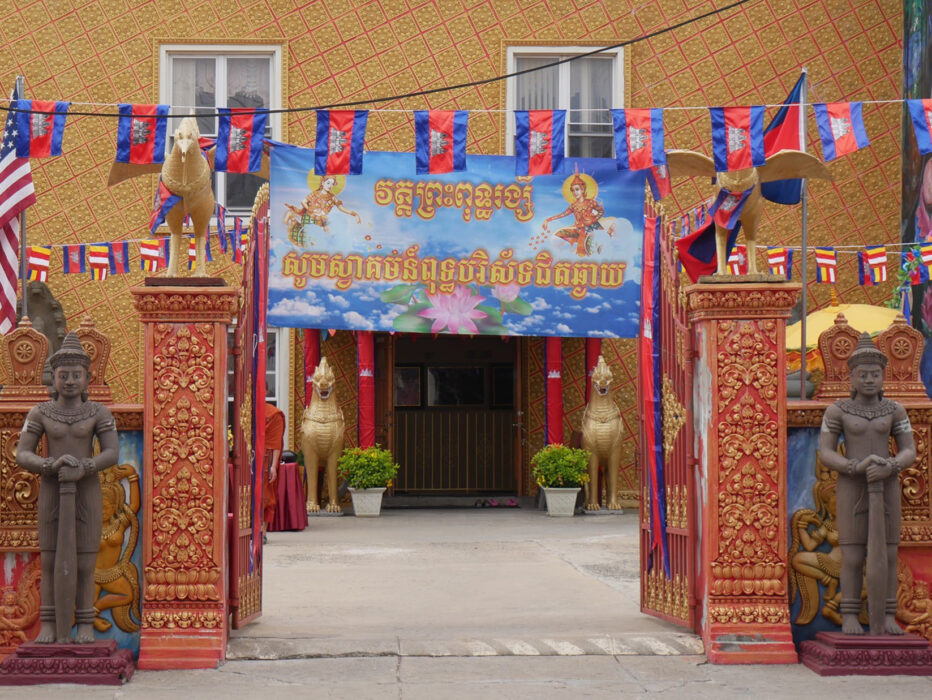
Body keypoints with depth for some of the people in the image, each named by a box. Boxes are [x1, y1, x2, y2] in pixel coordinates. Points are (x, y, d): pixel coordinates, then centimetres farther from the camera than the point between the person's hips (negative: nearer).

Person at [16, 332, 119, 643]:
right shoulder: (40, 414, 1)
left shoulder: (99, 413, -1)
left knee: (84, 564, -1)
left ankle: (85, 625, 8)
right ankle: (49, 626, 9)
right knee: (50, 562, 2)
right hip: (51, 492, 1)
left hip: (87, 491, -1)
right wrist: (52, 465, -25)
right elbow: (22, 456, -6)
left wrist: (82, 469, -27)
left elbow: (112, 454, -10)